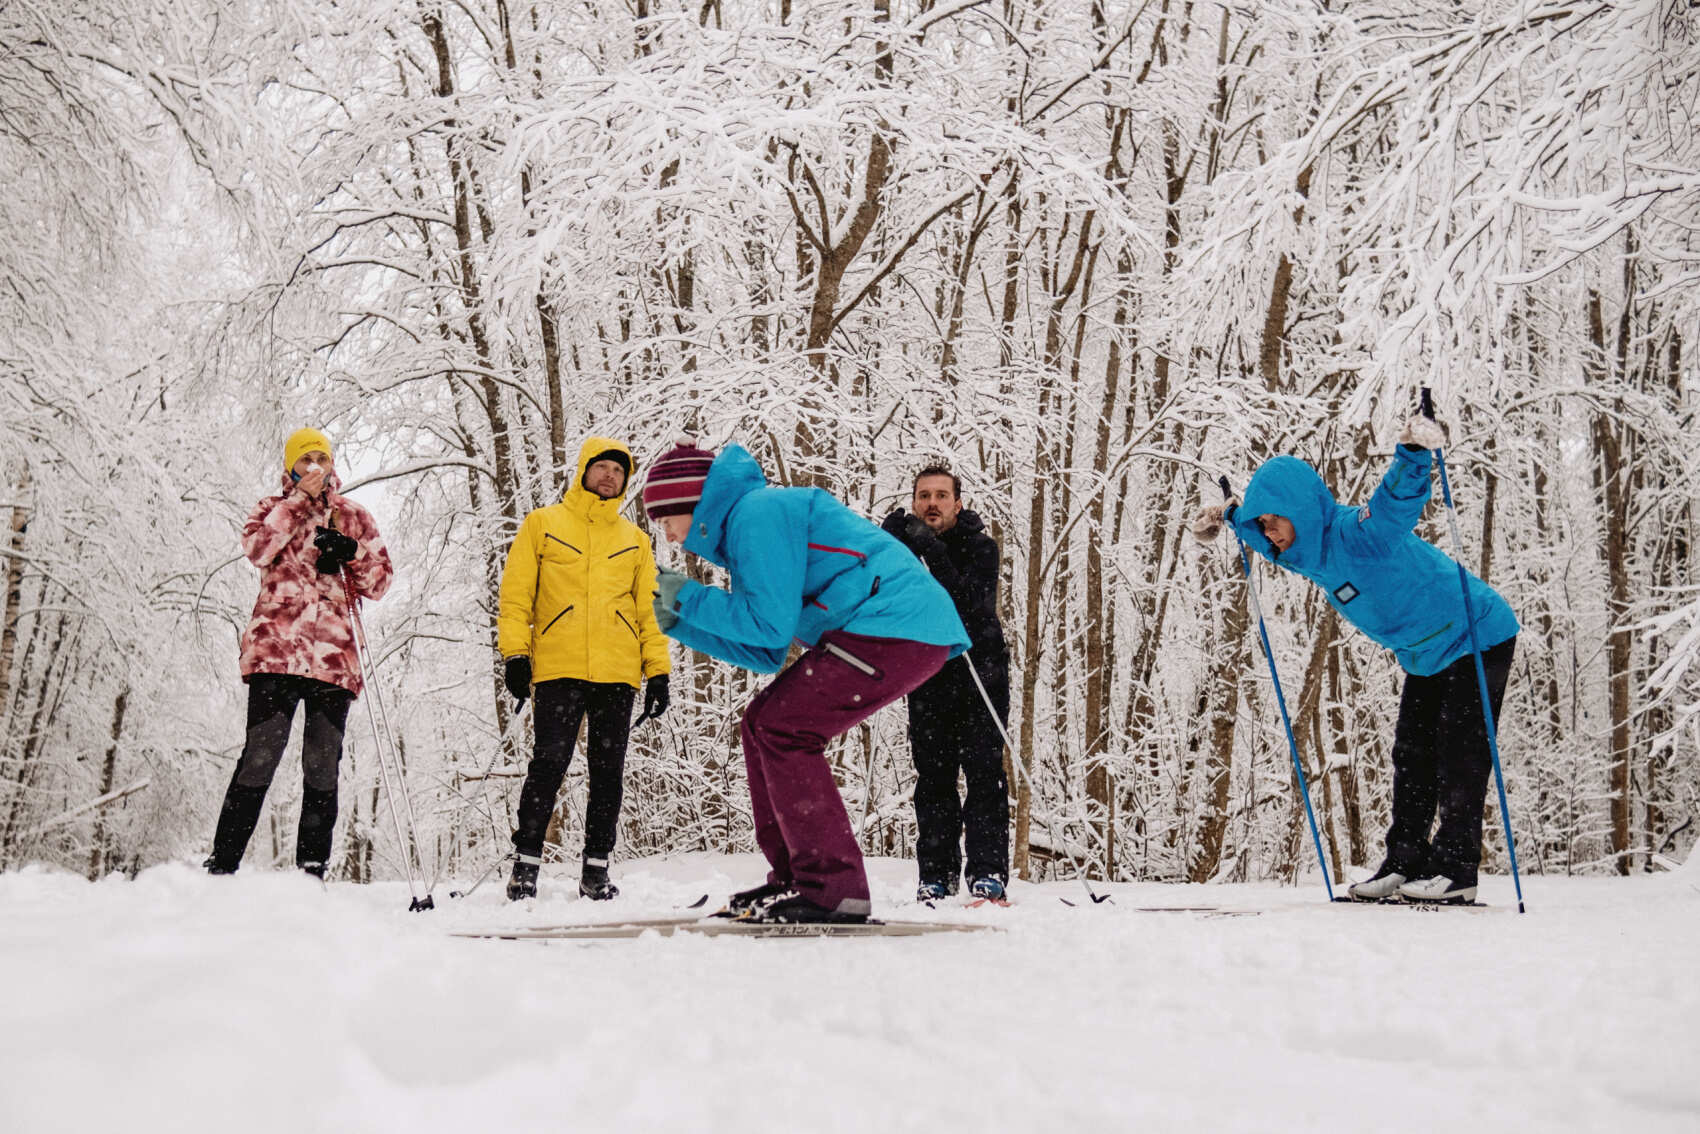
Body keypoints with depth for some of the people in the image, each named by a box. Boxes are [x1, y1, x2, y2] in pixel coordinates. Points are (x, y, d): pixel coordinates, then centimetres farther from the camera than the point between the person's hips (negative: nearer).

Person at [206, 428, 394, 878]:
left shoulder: (355, 518, 20)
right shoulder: (273, 509, 16)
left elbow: (379, 582, 15)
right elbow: (257, 549, -5)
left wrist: (351, 553, -4)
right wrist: (301, 501, -4)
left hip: (334, 656, 2)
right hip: (276, 650, -2)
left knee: (322, 766, 0)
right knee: (260, 755, -12)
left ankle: (312, 872, 4)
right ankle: (221, 865, -8)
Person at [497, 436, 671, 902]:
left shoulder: (634, 539, 19)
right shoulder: (543, 524, 11)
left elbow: (650, 610, 19)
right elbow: (515, 595, 7)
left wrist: (658, 672, 10)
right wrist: (515, 653, -5)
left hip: (618, 672, 3)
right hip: (558, 669, -3)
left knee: (608, 771, 3)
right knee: (549, 764, -9)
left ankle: (596, 867, 10)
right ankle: (526, 863, 0)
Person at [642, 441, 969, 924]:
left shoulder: (757, 511, -10)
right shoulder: (745, 523, 22)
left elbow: (771, 625, -16)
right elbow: (766, 654, 20)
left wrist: (691, 598, -4)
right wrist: (681, 623, 18)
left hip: (895, 626, -11)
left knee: (783, 729, -12)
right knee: (763, 722, 11)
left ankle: (834, 889, -11)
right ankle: (794, 878, 13)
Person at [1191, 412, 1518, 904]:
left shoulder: (1361, 531, -32)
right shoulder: (1307, 549, -5)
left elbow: (1399, 498, -53)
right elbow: (1267, 532, 18)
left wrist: (1413, 453, -69)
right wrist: (1226, 521, 8)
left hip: (1479, 638, -9)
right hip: (1426, 656, 9)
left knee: (1459, 755, -9)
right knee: (1411, 756, 8)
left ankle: (1456, 869, -5)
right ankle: (1404, 862, 12)